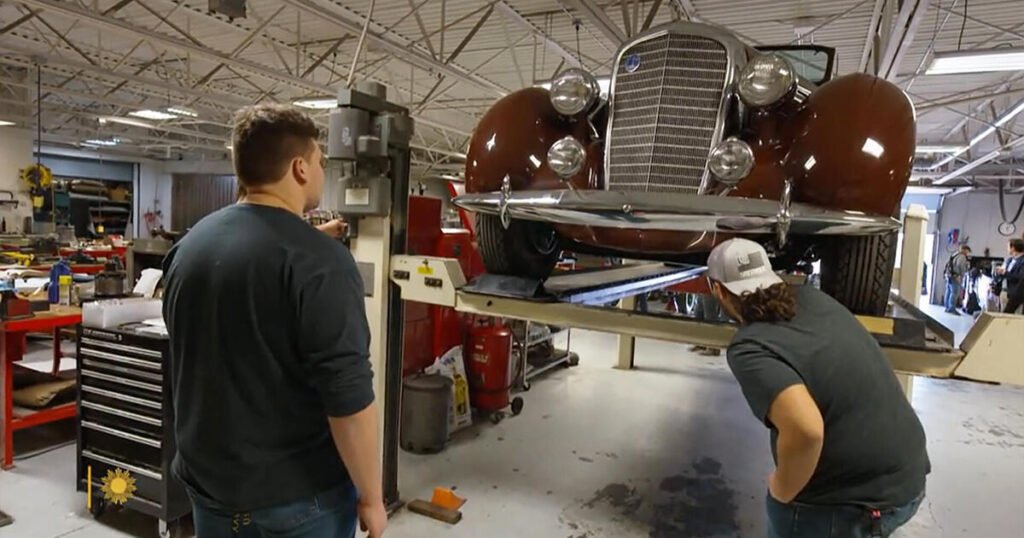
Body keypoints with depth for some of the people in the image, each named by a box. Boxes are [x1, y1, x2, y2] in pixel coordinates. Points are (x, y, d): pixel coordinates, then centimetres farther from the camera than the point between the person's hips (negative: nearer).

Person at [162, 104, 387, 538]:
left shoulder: (188, 245, 0)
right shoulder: (320, 261, -23)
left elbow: (192, 358, 13)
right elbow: (348, 399, -24)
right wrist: (371, 498, -13)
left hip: (208, 481, 7)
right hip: (300, 494, -6)